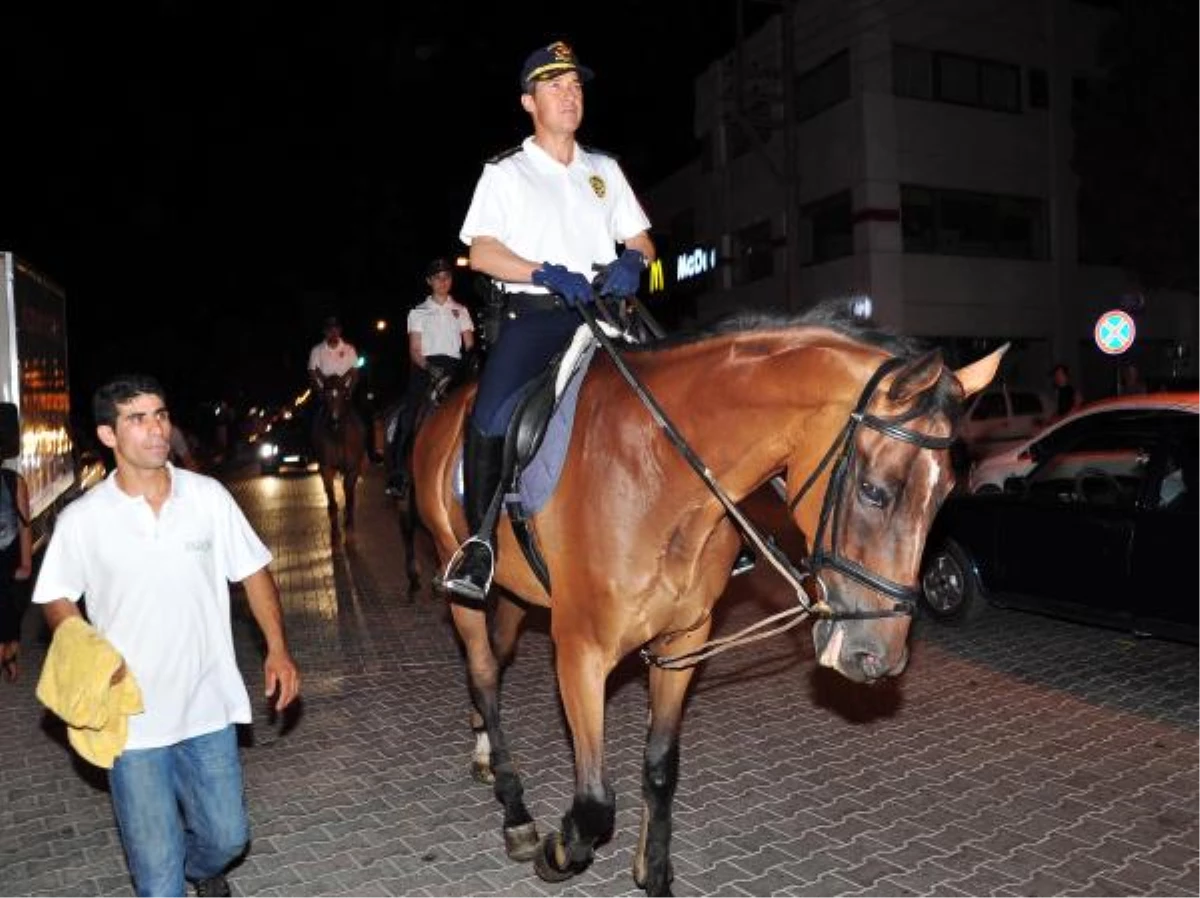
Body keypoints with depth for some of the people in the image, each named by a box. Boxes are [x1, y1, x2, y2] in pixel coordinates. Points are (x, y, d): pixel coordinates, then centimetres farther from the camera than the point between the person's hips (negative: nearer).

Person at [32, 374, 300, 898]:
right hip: (131, 718, -1)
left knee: (227, 836, 15)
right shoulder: (81, 520, -8)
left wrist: (277, 649, -5)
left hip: (208, 706, 2)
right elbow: (57, 600, 4)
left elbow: (253, 572, 3)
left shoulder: (208, 496, -5)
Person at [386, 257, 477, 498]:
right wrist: (429, 367, -16)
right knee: (408, 415, -16)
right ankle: (397, 475, -18)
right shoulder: (418, 312, 13)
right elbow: (414, 350, 3)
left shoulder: (460, 310, 17)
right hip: (425, 366, -1)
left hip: (453, 365, 1)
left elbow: (470, 344, 8)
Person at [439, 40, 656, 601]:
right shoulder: (505, 172, 10)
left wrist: (631, 262, -6)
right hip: (534, 316, -3)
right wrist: (547, 273, -18)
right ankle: (481, 537, -9)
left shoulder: (605, 169, 21)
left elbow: (641, 239, 19)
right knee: (490, 418, -27)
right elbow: (481, 252, -2)